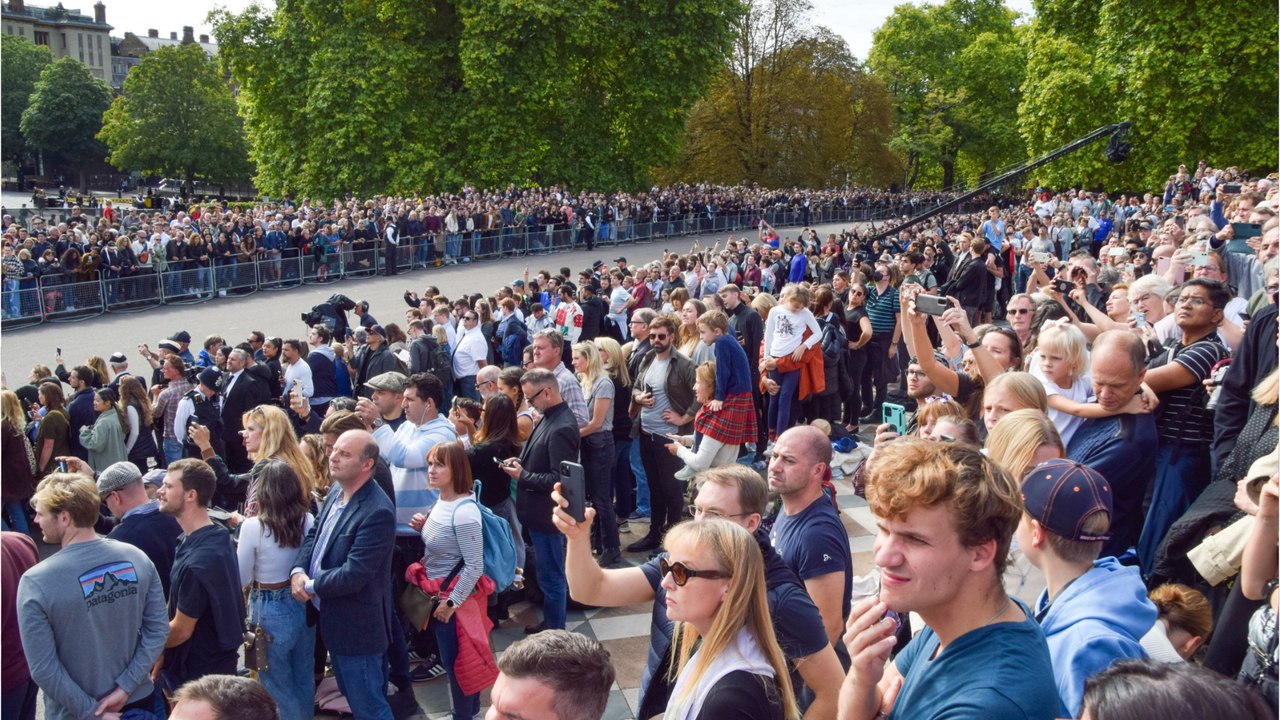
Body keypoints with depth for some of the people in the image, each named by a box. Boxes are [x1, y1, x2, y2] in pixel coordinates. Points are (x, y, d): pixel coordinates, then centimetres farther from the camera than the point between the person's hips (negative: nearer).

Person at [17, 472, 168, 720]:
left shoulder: (36, 583, -21)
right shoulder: (136, 558, -10)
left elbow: (43, 669, -18)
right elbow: (158, 630, -7)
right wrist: (125, 688, -7)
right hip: (139, 700, 3)